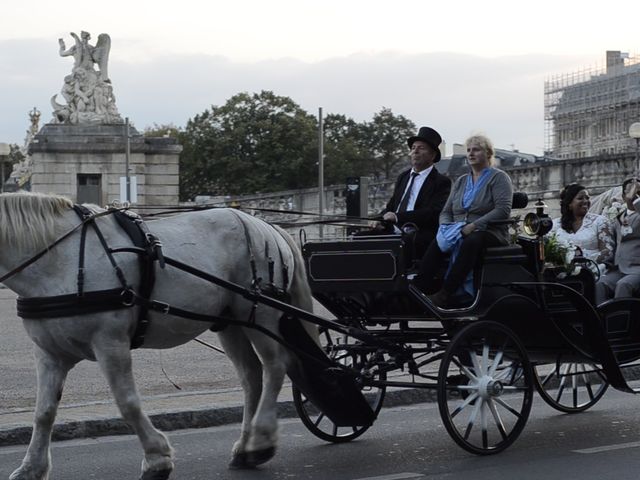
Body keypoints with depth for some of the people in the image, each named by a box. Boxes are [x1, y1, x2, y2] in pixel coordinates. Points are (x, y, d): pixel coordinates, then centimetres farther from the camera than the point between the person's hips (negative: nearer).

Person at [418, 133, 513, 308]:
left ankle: (446, 295, -46)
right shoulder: (461, 181, 23)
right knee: (437, 243, -28)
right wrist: (446, 226, -5)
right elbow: (446, 211, 20)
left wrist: (474, 225, -21)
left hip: (489, 233, -5)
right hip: (457, 231, 5)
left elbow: (503, 210, -12)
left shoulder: (499, 178, 4)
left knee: (471, 241, -40)